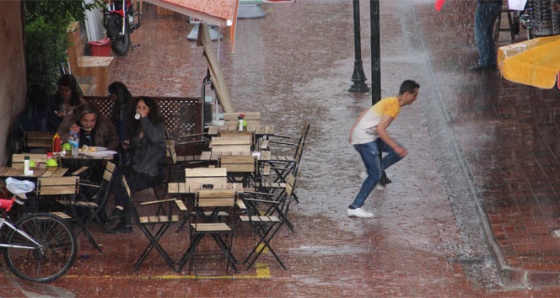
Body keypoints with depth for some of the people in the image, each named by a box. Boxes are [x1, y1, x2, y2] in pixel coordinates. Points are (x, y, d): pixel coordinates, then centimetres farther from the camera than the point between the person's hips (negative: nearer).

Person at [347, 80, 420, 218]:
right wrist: (395, 147, -22)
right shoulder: (394, 106, -16)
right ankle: (355, 208, -3)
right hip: (365, 139, -9)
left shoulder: (390, 102, 14)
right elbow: (380, 129, -24)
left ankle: (372, 171, 9)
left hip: (370, 136, 9)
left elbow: (365, 113, 20)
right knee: (375, 176, -7)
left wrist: (353, 131, 24)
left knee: (400, 151, 7)